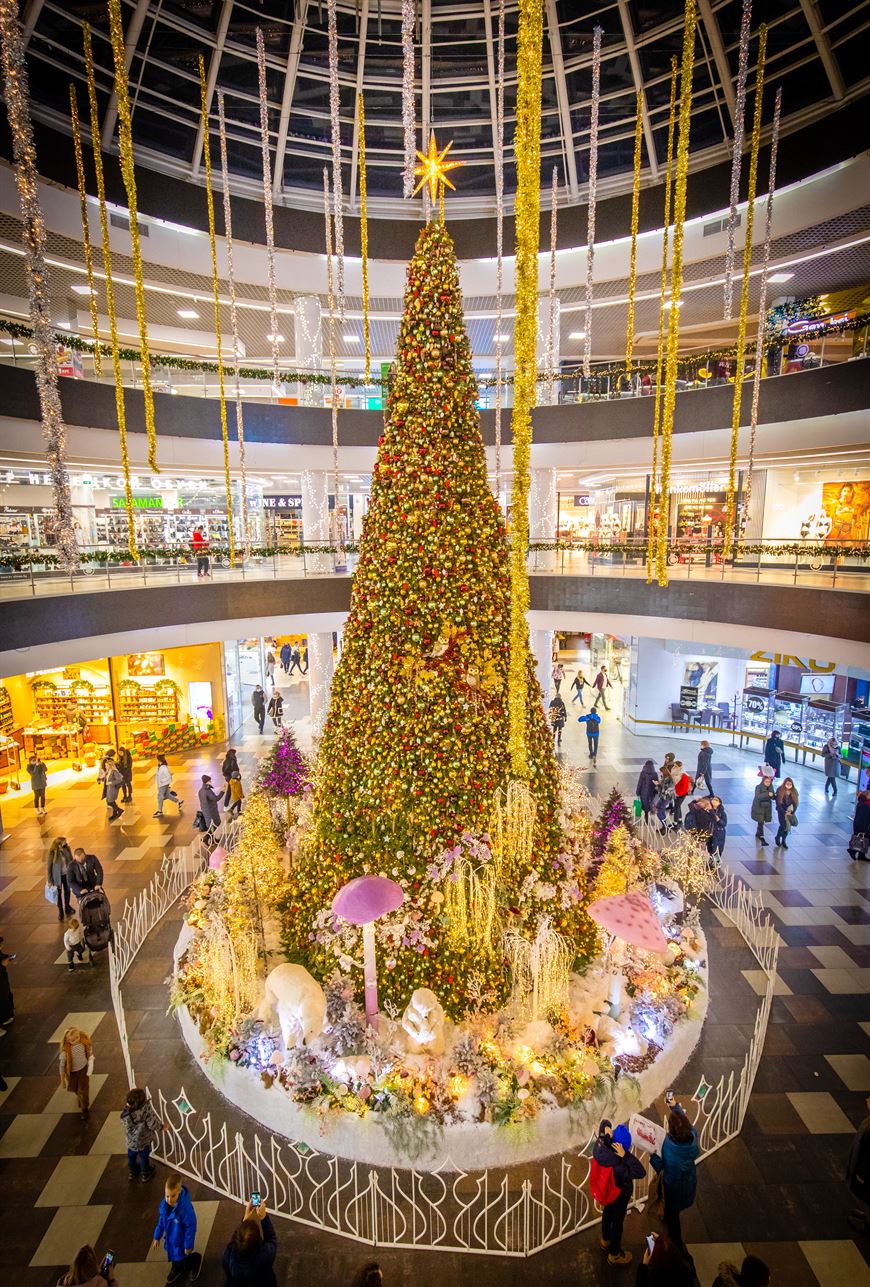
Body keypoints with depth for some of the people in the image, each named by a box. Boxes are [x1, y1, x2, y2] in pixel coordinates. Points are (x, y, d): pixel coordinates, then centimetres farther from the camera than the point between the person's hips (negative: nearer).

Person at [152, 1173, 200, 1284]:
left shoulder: (185, 1208, -39)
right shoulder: (164, 1204, -20)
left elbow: (190, 1227, -27)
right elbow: (161, 1220, 0)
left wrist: (188, 1246, -19)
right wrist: (157, 1236, 8)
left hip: (180, 1240, -6)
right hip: (170, 1238, 6)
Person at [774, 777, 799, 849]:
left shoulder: (794, 792, -10)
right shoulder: (780, 791, -18)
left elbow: (795, 803, -4)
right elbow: (778, 803, -14)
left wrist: (792, 812, -13)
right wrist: (784, 813, -18)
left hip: (789, 811, 3)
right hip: (781, 810, -3)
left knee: (788, 825, 4)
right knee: (783, 825, -12)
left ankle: (784, 841, 21)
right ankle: (777, 837, 13)